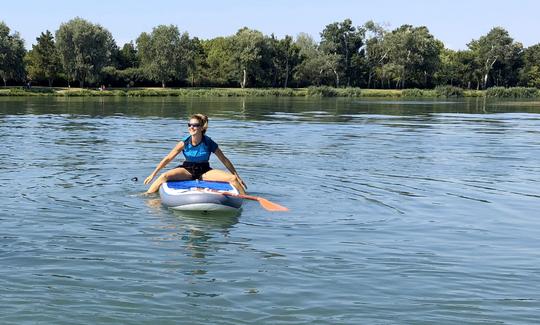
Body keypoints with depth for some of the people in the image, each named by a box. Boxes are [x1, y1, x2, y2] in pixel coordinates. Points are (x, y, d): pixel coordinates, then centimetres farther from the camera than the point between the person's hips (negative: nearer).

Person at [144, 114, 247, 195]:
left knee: (233, 178, -17)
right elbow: (168, 159, -10)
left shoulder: (209, 143, -13)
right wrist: (153, 174, -14)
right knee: (164, 176, -26)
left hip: (205, 171, 0)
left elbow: (224, 160, -5)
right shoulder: (184, 143, -12)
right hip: (187, 170, 0)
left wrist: (237, 176, -2)